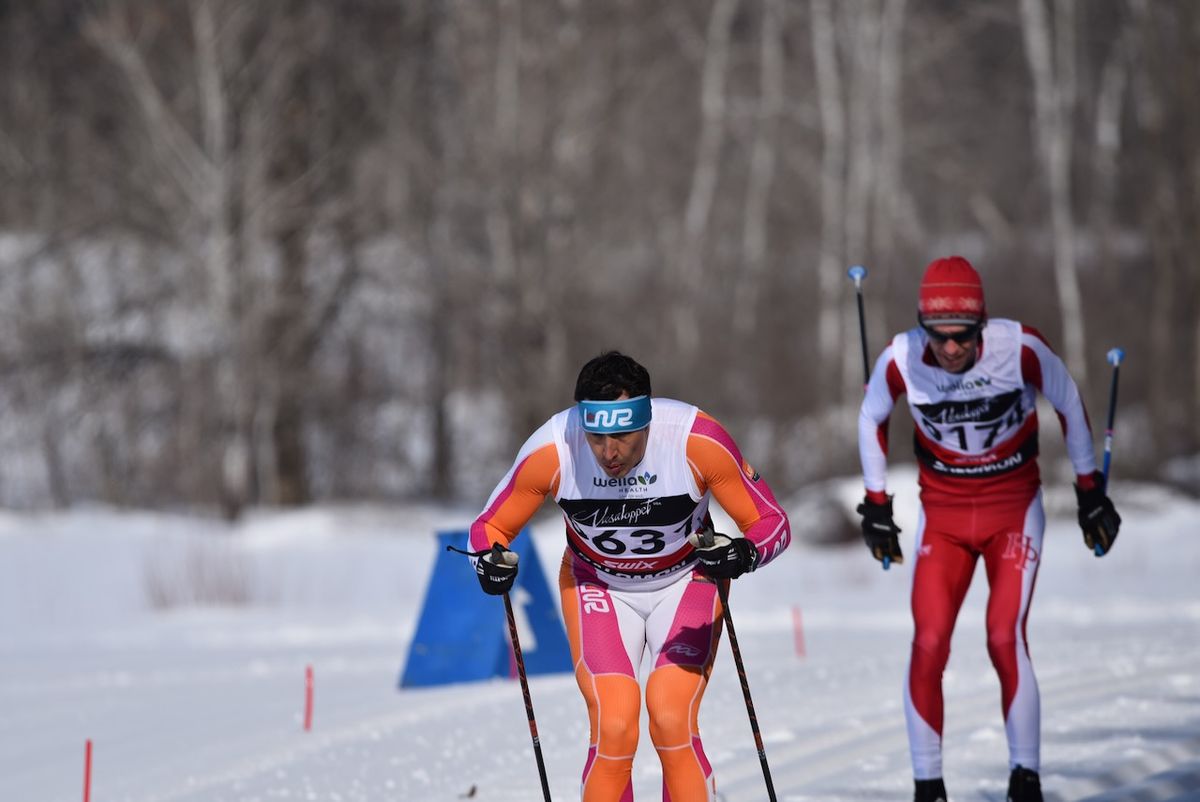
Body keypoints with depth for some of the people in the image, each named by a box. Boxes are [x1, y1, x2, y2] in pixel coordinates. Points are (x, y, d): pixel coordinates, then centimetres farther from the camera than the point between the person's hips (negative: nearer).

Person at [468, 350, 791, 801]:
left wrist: (744, 555, -41)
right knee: (614, 729, -18)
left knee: (672, 724, -20)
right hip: (597, 586, 1)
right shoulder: (551, 452, -27)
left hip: (686, 583, -1)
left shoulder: (698, 441, -30)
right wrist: (490, 561, -34)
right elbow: (489, 527, -11)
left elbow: (771, 523, -20)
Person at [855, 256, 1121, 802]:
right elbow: (871, 419, 4)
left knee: (1005, 640, -16)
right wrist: (876, 506, 6)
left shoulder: (1021, 348, -22)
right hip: (943, 514, 1)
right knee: (928, 645, -11)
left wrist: (1090, 493, 4)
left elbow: (1068, 406, -2)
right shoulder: (901, 359, -18)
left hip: (1013, 509, -1)